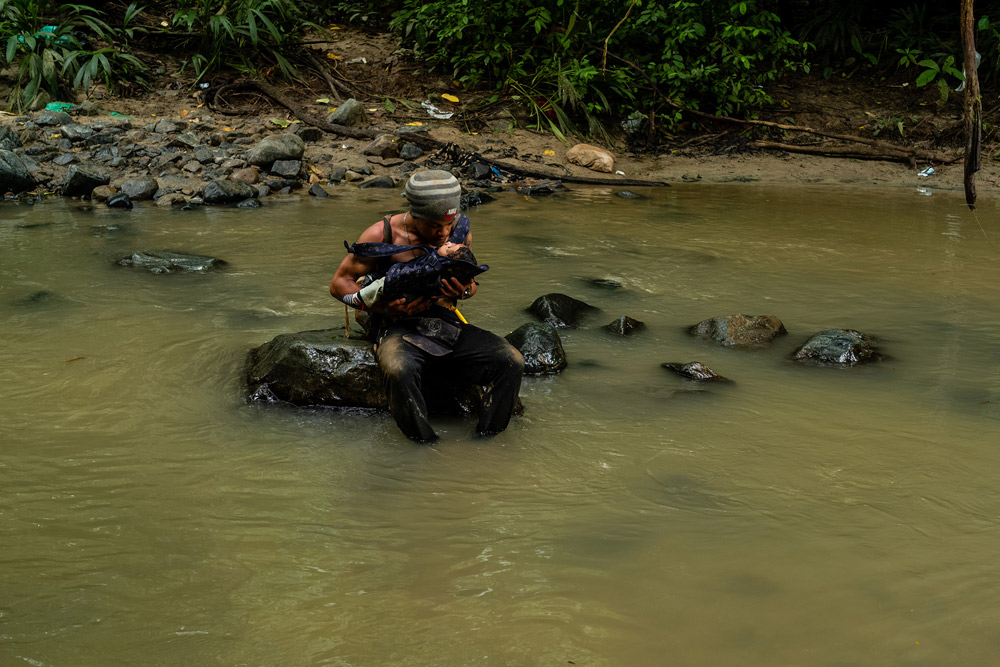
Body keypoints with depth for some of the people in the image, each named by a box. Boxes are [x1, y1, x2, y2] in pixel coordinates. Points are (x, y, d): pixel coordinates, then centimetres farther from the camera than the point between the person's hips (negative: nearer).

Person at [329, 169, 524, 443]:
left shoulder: (460, 231, 4)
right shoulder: (383, 234, -8)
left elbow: (470, 282, 20)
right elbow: (340, 283, 0)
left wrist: (464, 290, -8)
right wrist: (386, 308, -15)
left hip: (447, 323, 4)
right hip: (398, 329, -4)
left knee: (512, 362, -20)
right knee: (400, 372, -40)